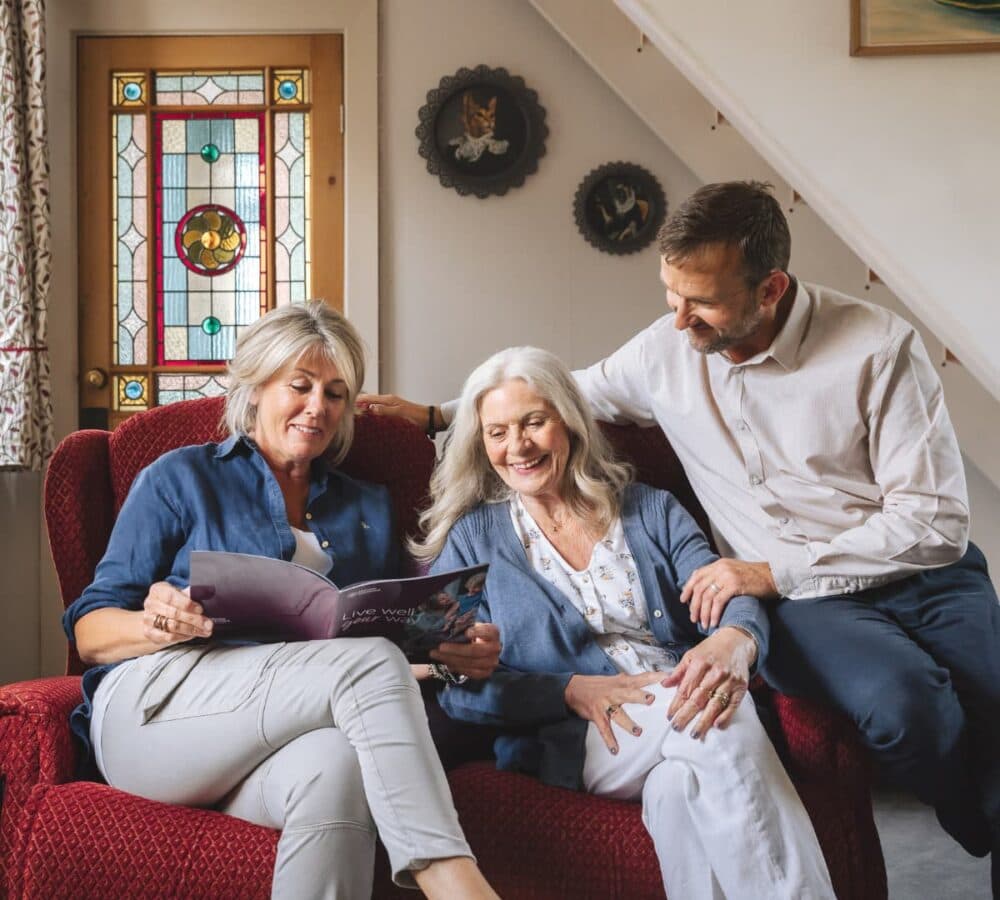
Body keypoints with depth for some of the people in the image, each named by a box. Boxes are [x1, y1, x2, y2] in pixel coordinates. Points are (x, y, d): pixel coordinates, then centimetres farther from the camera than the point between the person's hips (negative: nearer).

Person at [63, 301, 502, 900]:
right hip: (154, 706, -2)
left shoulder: (369, 508, 25)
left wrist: (461, 653, -4)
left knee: (336, 766, -38)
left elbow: (397, 630, 19)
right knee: (369, 663, -31)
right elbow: (90, 632, 9)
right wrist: (157, 626, -15)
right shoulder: (182, 478, 13)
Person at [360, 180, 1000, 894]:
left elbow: (936, 518, -9)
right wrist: (437, 414, 16)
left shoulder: (881, 347, -8)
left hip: (925, 576, 0)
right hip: (798, 601, 1)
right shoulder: (665, 352, 3)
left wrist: (777, 570, -13)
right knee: (904, 703, -32)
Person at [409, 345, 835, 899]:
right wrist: (575, 691, -15)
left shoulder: (650, 510, 19)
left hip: (685, 709, 2)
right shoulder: (473, 539, 13)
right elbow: (456, 687, 2)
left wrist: (734, 641, -24)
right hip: (568, 741, -2)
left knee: (681, 787, -35)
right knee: (721, 728, -32)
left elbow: (729, 598, 2)